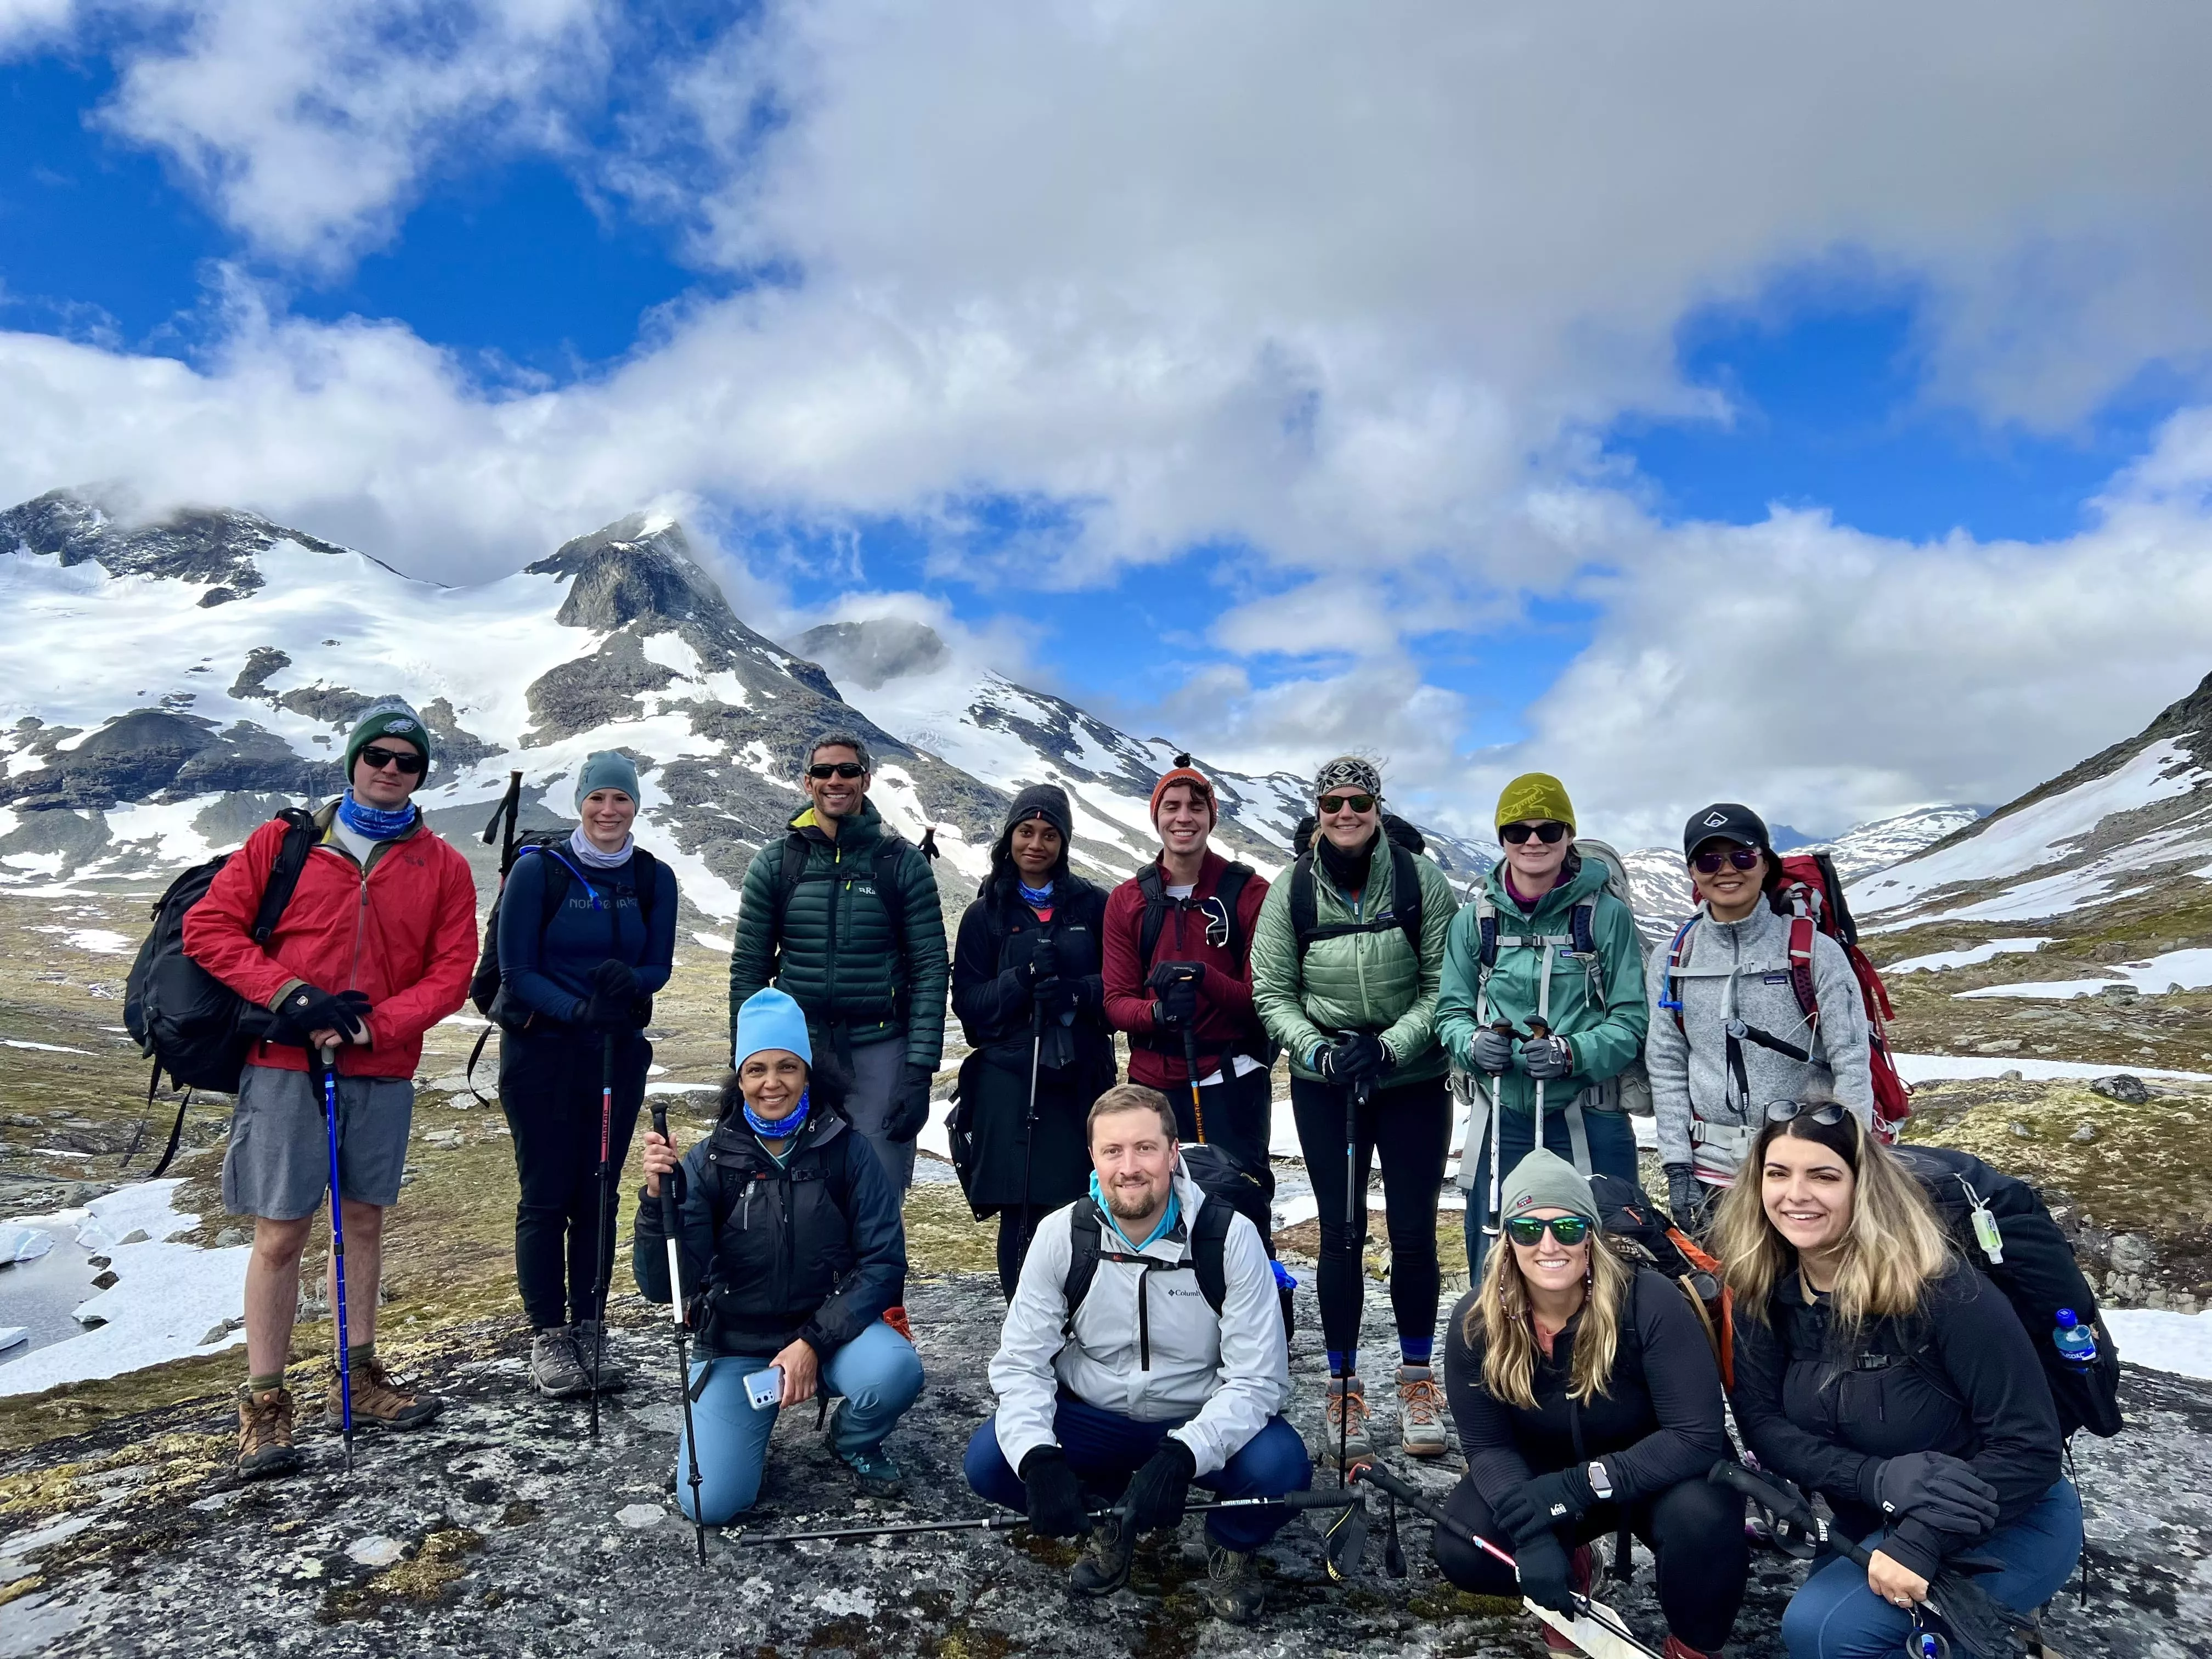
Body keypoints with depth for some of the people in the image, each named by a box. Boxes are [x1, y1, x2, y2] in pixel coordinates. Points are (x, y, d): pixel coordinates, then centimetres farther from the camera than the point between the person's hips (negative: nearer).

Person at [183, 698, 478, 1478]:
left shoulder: (443, 867, 4)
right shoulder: (284, 842, 2)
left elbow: (451, 974, 0)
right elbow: (208, 926, 0)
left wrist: (369, 1027, -13)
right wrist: (288, 993, -13)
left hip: (382, 1073, 2)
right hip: (285, 1067, -2)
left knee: (364, 1221, 13)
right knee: (280, 1234, 0)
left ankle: (357, 1376, 27)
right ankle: (264, 1402, 12)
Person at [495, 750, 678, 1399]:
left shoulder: (654, 878, 2)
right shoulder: (538, 869, -7)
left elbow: (659, 967, 2)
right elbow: (517, 971, -7)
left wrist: (629, 982, -21)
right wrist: (577, 1010, -23)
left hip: (618, 1053, 3)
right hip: (541, 1051, -3)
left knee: (598, 1195, 8)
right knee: (546, 1196, 0)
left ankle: (590, 1332, 19)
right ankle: (548, 1339, 12)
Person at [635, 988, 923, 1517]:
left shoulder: (847, 1151, -10)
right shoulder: (710, 1162, -8)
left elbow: (883, 1263, -10)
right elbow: (662, 1287, -13)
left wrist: (813, 1341, -20)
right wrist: (659, 1198, -29)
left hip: (831, 1325, 0)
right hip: (736, 1344, 0)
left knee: (896, 1370, -31)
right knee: (711, 1503, -16)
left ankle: (854, 1442, 5)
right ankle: (705, 1430, 21)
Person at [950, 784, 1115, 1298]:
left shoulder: (1093, 906, 8)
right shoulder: (986, 915, 8)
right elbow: (967, 1001, 2)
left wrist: (1077, 992, -14)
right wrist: (1025, 977, -13)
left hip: (1080, 1077, 0)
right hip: (1009, 1079, 0)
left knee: (1078, 1207, -4)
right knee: (1021, 1211, -2)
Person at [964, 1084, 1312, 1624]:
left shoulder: (1231, 1236, -18)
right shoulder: (1061, 1235, -13)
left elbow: (1258, 1378, -19)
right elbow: (1021, 1363, -11)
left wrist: (1180, 1457, -35)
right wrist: (1039, 1459, -31)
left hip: (1199, 1425, -1)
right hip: (1091, 1420, 2)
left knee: (1281, 1466, -31)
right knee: (988, 1460, -23)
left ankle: (1230, 1545, 5)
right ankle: (1111, 1518, 7)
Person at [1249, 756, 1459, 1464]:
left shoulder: (1421, 880, -6)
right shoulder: (1291, 892, -3)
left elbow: (1443, 984, -4)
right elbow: (1271, 994, 0)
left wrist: (1389, 1045, -17)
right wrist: (1320, 1051, -16)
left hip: (1413, 1079, 0)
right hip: (1324, 1085, 0)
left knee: (1414, 1232, 4)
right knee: (1341, 1233, 4)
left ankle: (1417, 1380, 24)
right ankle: (1343, 1386, 20)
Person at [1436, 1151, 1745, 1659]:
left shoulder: (1649, 1301, -29)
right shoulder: (1476, 1322, -20)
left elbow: (1698, 1437, -29)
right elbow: (1488, 1445, -15)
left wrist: (1580, 1485, -35)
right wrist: (1533, 1536, -33)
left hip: (1654, 1475, -2)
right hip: (1545, 1475, 3)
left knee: (1703, 1516, -35)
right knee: (1461, 1550, -21)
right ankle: (1570, 1574, 13)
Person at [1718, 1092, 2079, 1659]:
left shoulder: (1938, 1288, -24)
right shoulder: (1763, 1288, -9)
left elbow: (2029, 1444, -21)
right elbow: (1761, 1422, -11)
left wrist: (1920, 1542, -27)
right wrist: (1879, 1480, -26)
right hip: (1873, 1521, 6)